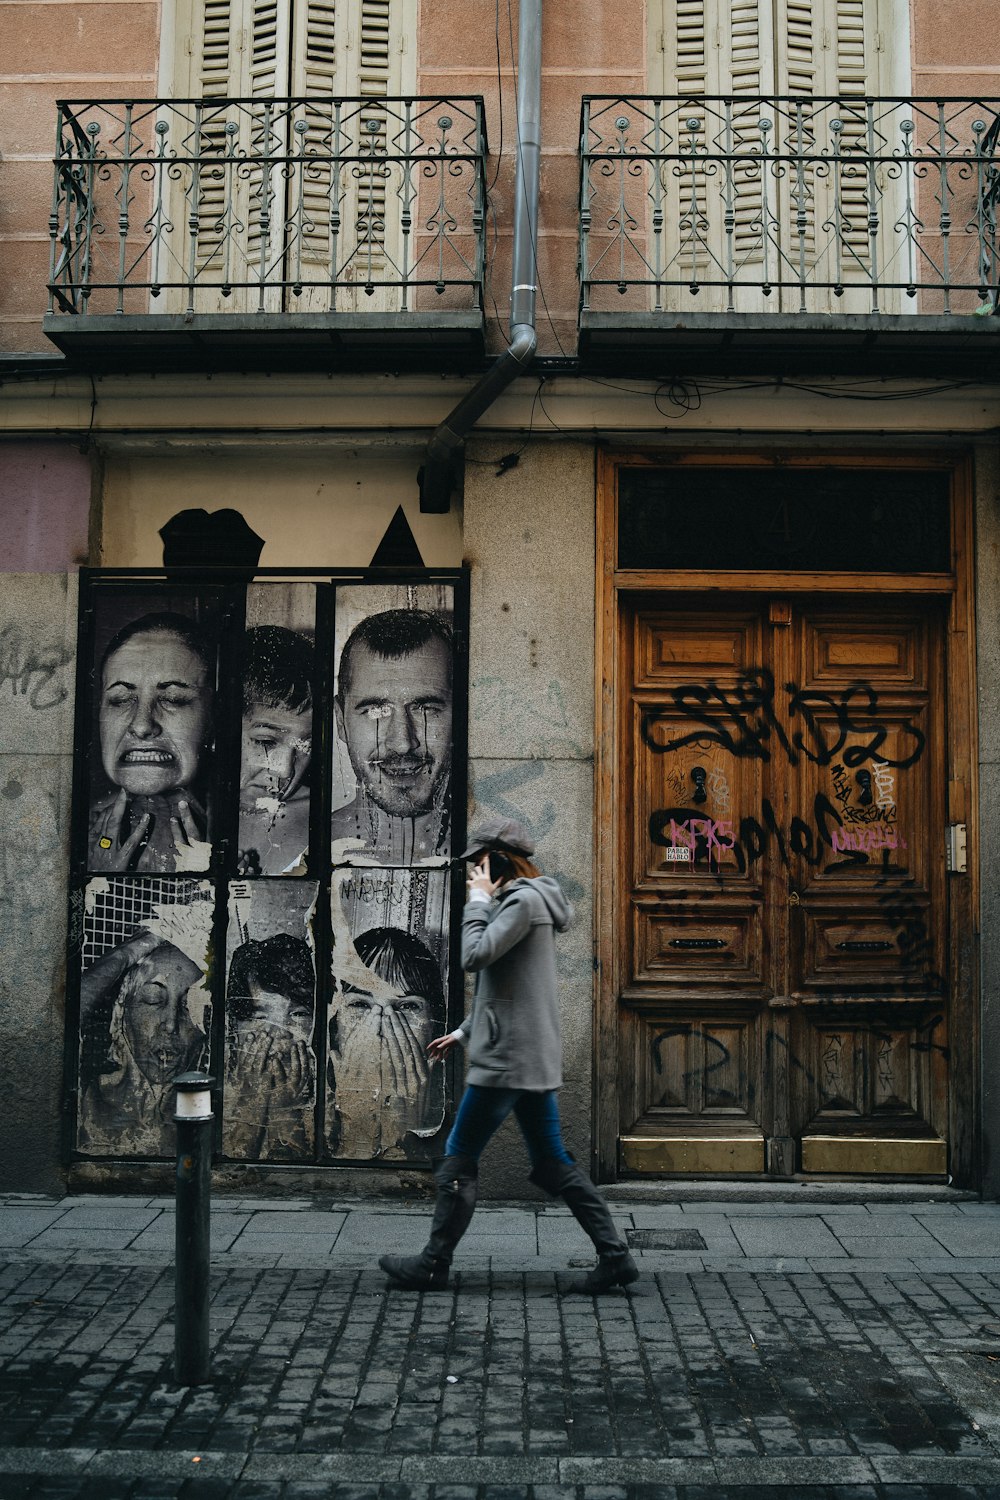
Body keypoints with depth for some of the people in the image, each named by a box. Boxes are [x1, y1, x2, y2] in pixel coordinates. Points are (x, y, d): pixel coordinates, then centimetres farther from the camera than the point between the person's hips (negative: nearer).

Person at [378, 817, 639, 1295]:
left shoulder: (524, 900, -12)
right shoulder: (524, 900, 19)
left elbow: (474, 956, -21)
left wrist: (479, 900, -8)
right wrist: (464, 1033, 23)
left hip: (507, 1059, -10)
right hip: (532, 1058, 10)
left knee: (459, 1157, 1)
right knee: (552, 1162, 10)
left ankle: (433, 1265, 11)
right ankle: (614, 1256, 9)